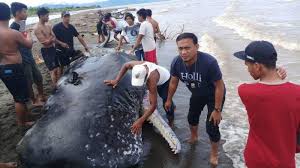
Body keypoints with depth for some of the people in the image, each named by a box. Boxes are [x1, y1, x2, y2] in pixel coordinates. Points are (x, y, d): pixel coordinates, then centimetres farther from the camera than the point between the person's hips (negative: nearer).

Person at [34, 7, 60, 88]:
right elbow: (45, 42, -20)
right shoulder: (37, 28, -16)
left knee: (57, 68, 15)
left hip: (53, 48, 8)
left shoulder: (48, 26, 8)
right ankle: (55, 87, 9)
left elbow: (54, 38, 5)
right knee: (53, 70, -4)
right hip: (46, 51, -8)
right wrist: (51, 38, -5)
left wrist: (50, 39, -15)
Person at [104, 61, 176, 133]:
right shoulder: (138, 65, -37)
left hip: (165, 80, -6)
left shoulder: (151, 80, -50)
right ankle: (172, 106, 54)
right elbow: (125, 66, -13)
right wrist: (116, 80, -20)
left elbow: (153, 105, -48)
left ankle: (171, 119, 24)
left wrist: (140, 121, -49)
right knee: (162, 96, 25)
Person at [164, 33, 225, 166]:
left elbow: (219, 86, -28)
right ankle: (193, 137, 58)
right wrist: (169, 100, 5)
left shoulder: (209, 62, -40)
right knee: (192, 117, 25)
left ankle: (214, 154, 27)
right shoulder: (176, 63, -26)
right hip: (197, 94, 5)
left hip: (214, 95, -5)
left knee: (211, 126, -3)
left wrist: (217, 110, -23)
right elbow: (173, 82, -7)